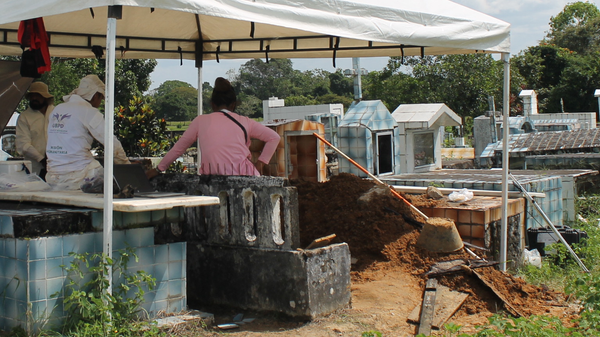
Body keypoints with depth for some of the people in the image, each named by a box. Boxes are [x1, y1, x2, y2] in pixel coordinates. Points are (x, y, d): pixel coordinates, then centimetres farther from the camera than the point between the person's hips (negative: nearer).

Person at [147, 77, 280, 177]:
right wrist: (260, 164, 13)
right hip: (242, 177, 0)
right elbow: (274, 137, 14)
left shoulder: (200, 121, 12)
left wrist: (158, 169, 30)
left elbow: (179, 148, 20)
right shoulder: (244, 122, 11)